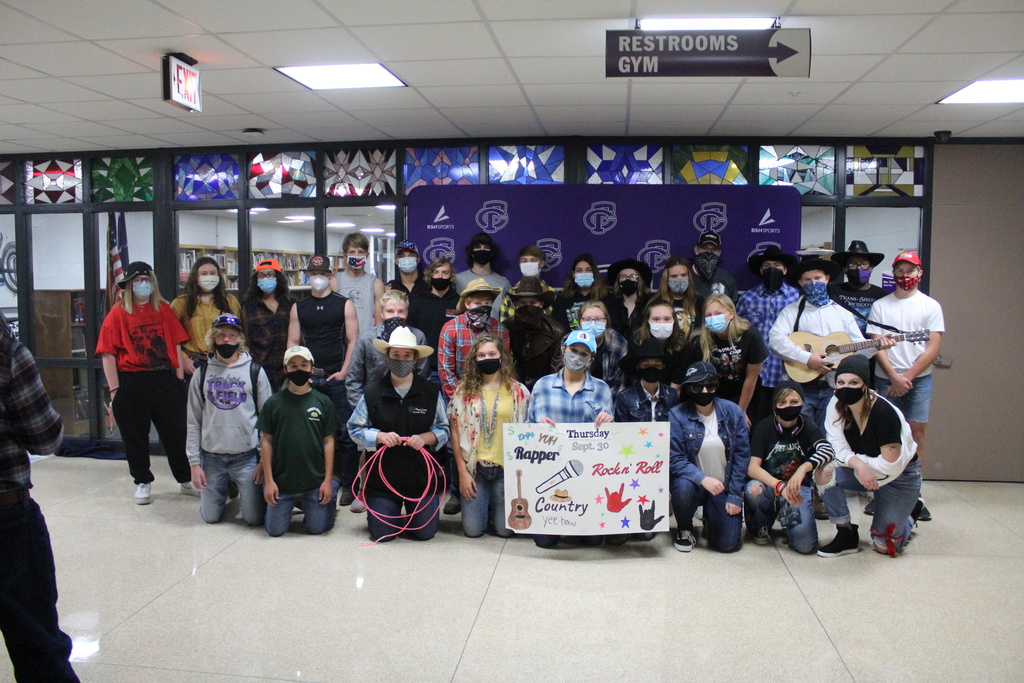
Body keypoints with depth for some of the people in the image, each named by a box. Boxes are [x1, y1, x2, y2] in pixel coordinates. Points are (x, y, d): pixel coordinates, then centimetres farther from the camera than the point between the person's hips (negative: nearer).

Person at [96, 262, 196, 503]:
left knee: (177, 431, 6)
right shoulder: (118, 313, 0)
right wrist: (114, 390, -8)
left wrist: (180, 379, 1)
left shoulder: (164, 309, 7)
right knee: (135, 436, 9)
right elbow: (108, 354, -3)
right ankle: (143, 483, 25)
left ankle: (187, 480, 19)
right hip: (132, 383, -1)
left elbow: (176, 344, 7)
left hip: (166, 379, 2)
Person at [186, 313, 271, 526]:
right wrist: (194, 462, 0)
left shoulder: (254, 371, -1)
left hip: (247, 457, -2)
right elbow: (193, 422, 6)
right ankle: (228, 489, 37)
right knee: (211, 516, 8)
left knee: (254, 518, 0)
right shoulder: (202, 374, 5)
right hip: (212, 458, 2)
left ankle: (244, 492, 32)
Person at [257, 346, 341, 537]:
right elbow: (267, 442, 2)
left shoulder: (322, 402, 0)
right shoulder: (274, 403, 0)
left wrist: (328, 480, -4)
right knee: (275, 530, 5)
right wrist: (268, 480, -3)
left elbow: (328, 441, 1)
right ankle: (292, 504, 34)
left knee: (317, 528, 3)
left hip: (315, 481, 0)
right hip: (281, 480, 1)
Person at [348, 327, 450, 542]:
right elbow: (355, 428, 2)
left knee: (425, 532, 1)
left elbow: (443, 429, 3)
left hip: (422, 474, 0)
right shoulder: (372, 392, -1)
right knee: (382, 533, 0)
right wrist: (379, 436, -16)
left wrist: (425, 438, -17)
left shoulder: (431, 392, 0)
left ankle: (413, 516, 36)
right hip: (383, 475, 0)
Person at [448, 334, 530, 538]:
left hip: (506, 468, 0)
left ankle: (496, 507, 32)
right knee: (473, 529, -1)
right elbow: (456, 432, 2)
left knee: (505, 529, -1)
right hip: (474, 467, 0)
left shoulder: (519, 392, 0)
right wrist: (462, 472, -4)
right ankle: (484, 506, 32)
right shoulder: (464, 391, 1)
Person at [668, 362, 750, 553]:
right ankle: (684, 529, -3)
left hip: (724, 486, 2)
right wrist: (702, 479, -33)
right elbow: (674, 459, -17)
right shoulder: (677, 415, -13)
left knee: (728, 543, -9)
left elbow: (742, 455, -3)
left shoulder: (732, 412, -6)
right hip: (693, 480, -2)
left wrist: (735, 495, -7)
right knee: (683, 486, -36)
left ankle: (710, 516, 28)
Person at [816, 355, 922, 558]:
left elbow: (891, 464, -27)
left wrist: (852, 459, -18)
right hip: (861, 471, 4)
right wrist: (858, 464, -36)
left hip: (900, 475, -4)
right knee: (825, 472, -27)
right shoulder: (836, 406, -16)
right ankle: (846, 535, -8)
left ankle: (912, 510, 29)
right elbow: (837, 450, -16)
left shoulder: (883, 412, -31)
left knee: (884, 546, -2)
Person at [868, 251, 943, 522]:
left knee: (916, 433, -2)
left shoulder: (931, 306, 4)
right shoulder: (880, 306, 7)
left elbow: (933, 348, -2)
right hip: (886, 379, 1)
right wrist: (894, 377, -10)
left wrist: (907, 377, -9)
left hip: (919, 379, -1)